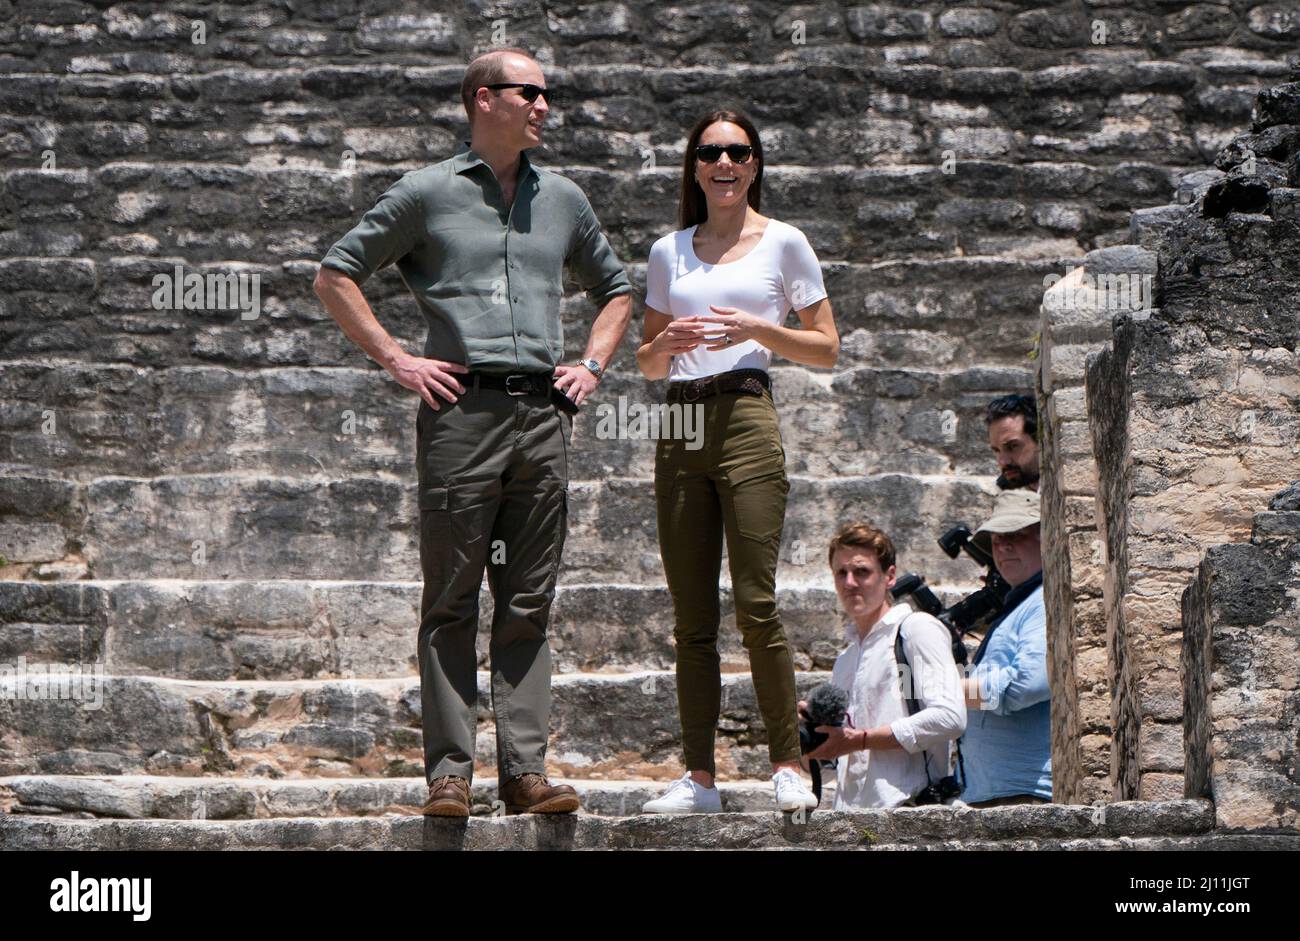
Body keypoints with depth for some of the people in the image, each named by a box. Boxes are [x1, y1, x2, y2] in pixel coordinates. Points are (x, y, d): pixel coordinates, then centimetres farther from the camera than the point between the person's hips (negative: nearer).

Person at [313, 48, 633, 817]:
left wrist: (593, 364, 14)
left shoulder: (563, 199, 17)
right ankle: (449, 773, 0)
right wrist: (396, 360, -2)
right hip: (462, 408, -4)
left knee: (530, 604, 3)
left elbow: (615, 289, 30)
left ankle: (526, 770, 4)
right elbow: (336, 275, 6)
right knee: (452, 602, -2)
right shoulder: (428, 193, 4)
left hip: (544, 410, 4)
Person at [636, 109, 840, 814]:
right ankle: (697, 776, 5)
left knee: (756, 604, -11)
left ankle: (787, 766, -5)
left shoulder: (782, 242, 7)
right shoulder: (669, 252, 17)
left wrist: (757, 328, -8)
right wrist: (665, 344, -1)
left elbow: (827, 349, 6)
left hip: (745, 418, -4)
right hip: (680, 428, 4)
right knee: (691, 618, 3)